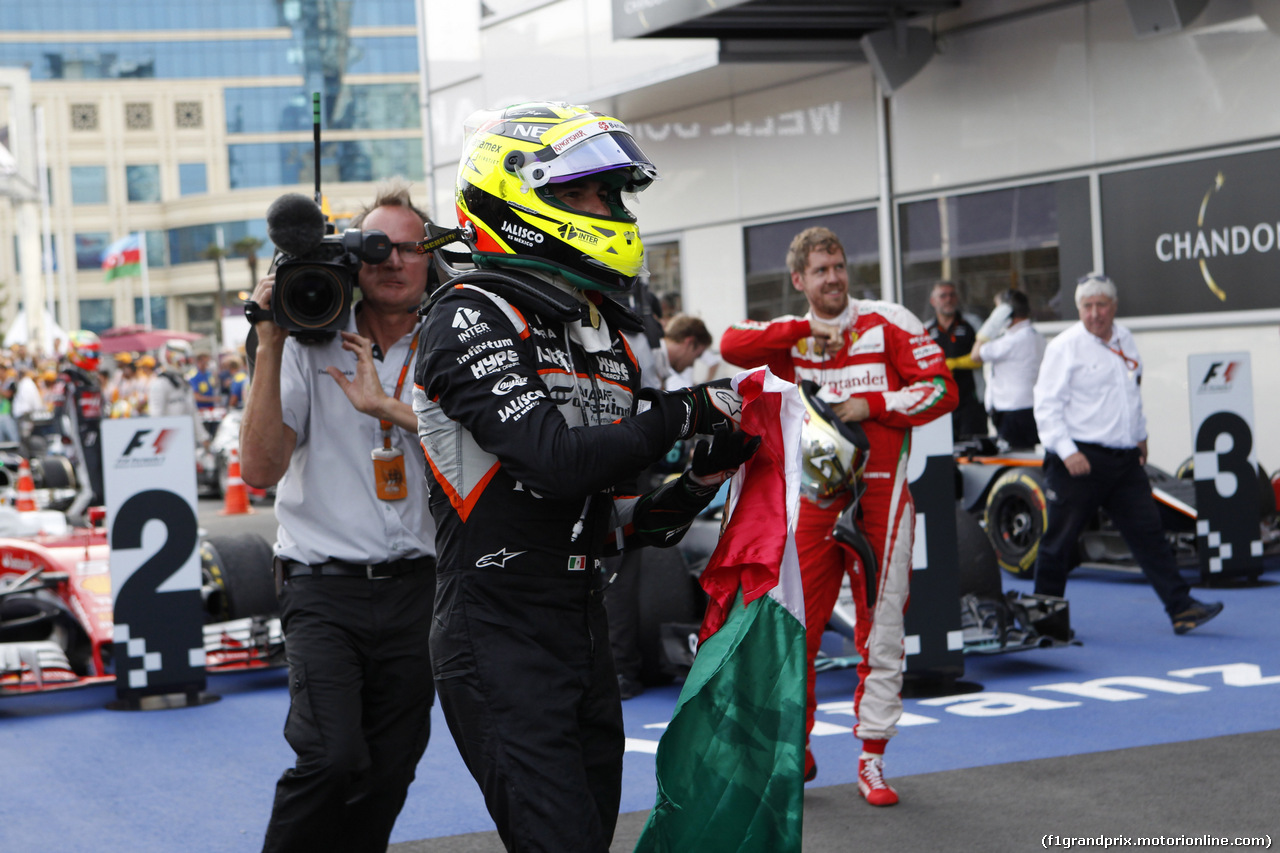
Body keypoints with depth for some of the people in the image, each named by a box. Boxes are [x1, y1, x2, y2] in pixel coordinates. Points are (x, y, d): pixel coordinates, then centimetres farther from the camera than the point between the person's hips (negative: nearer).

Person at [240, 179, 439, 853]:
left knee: (388, 774, 8)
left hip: (414, 588, 3)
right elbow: (259, 469, -10)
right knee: (331, 756, -20)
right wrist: (270, 347, -14)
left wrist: (386, 406, -16)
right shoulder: (310, 346, 0)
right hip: (325, 587, -3)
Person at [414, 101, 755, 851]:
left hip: (586, 633, 8)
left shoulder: (606, 333, 15)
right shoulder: (474, 318, -11)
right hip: (501, 640, -8)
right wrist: (682, 415, -14)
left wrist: (701, 480, -2)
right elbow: (555, 460, -25)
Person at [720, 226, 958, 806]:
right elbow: (732, 345, -9)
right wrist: (803, 330, -16)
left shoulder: (888, 323, 1)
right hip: (814, 492, 2)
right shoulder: (790, 337, 9)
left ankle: (872, 761, 9)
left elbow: (941, 389, -4)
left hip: (879, 492, -2)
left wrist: (869, 405, -13)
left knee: (881, 628, -1)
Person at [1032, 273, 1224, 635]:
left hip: (1124, 458, 6)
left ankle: (1181, 608, 2)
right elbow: (1046, 405, -13)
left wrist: (1140, 435, 27)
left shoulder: (1125, 340, 13)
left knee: (1148, 531, 2)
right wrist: (1066, 451, -20)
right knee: (1058, 541, 1)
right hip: (1079, 460, -6)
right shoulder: (1065, 347, -9)